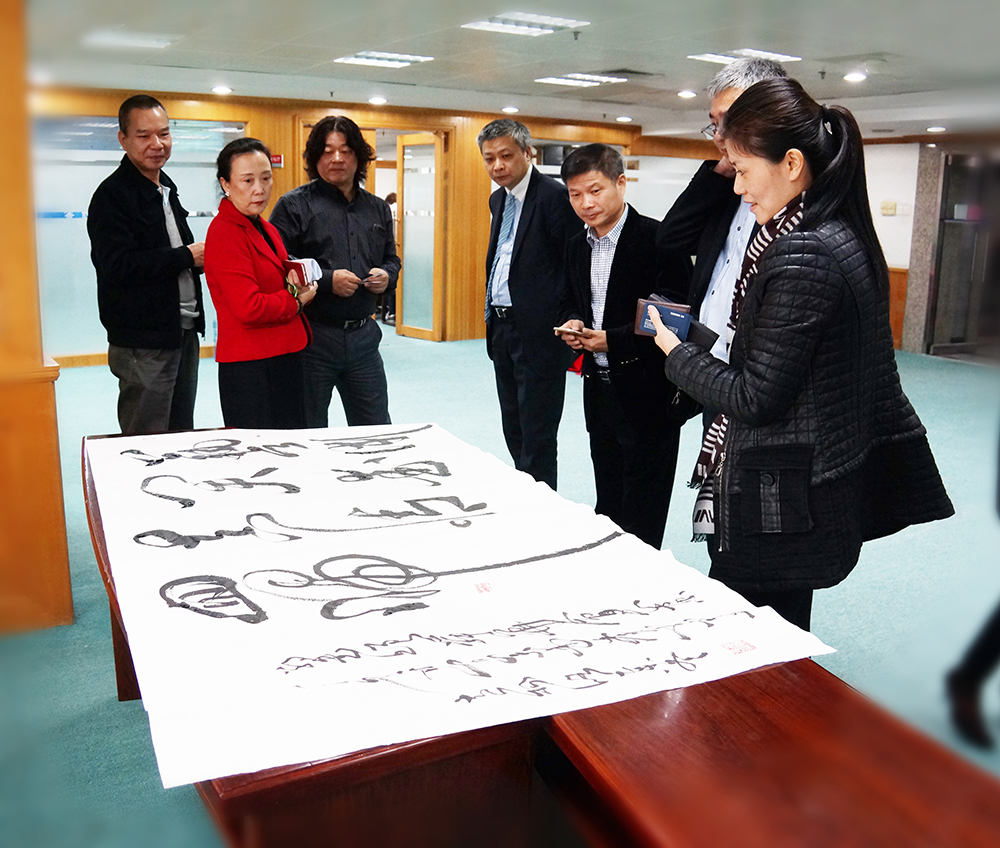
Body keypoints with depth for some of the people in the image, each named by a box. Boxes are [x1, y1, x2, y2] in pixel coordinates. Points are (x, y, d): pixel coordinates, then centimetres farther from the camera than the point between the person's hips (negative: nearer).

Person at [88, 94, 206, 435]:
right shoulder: (112, 195, -11)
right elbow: (119, 264, -23)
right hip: (143, 342, -8)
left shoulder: (167, 188, 17)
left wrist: (200, 258, 5)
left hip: (183, 331, 8)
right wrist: (187, 256, -17)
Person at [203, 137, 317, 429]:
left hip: (284, 361, 9)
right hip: (250, 371, -9)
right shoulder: (224, 233, -14)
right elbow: (249, 308, -22)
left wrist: (294, 285, 3)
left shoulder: (266, 229, 16)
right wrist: (295, 300, -6)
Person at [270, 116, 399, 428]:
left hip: (363, 335, 5)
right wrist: (327, 280, -20)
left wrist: (386, 276, 0)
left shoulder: (377, 208, 13)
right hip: (312, 337, -4)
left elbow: (392, 259, 23)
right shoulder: (294, 205, -4)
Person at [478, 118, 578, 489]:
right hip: (502, 329, 9)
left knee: (537, 436, -2)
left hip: (538, 332, -9)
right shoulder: (498, 200, 14)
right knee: (514, 432, 18)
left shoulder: (554, 195, -13)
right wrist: (492, 316, 16)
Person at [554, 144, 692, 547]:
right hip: (599, 390, 7)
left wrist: (613, 340, -24)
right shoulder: (577, 246, 10)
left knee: (640, 520, 3)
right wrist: (571, 324, -2)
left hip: (648, 394, -7)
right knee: (607, 508, 18)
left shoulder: (658, 239, -14)